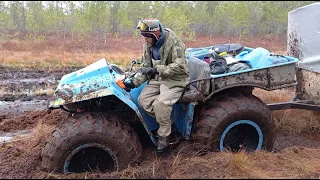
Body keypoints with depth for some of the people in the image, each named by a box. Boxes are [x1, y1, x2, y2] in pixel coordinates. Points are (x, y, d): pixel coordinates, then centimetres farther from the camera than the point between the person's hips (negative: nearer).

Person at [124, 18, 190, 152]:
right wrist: (134, 82, -7)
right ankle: (166, 121, 6)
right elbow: (145, 68, 7)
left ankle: (164, 135, -6)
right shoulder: (148, 45, 3)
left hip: (175, 79, -7)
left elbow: (180, 66, -25)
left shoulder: (174, 41, -19)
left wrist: (157, 70, -30)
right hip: (158, 78, 7)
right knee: (143, 100, -11)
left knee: (160, 103, -28)